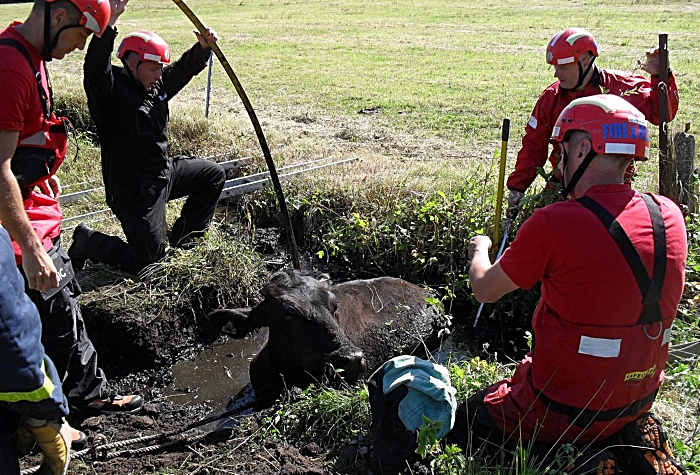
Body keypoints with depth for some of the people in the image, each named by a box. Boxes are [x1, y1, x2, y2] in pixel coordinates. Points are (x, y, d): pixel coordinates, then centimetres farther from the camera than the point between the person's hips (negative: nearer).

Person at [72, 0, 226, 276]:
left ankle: (182, 237, 27)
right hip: (134, 188, -9)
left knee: (214, 175, 20)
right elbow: (95, 68, -37)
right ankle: (88, 242, 14)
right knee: (144, 260, -10)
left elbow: (185, 68, 11)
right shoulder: (111, 90, -17)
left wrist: (203, 48, -10)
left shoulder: (157, 85, 7)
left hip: (165, 172, 9)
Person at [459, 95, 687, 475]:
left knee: (466, 420, 16)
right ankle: (628, 442, 10)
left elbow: (485, 290, -8)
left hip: (564, 409, -6)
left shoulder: (554, 224, -24)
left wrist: (479, 250, 12)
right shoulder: (669, 216, -6)